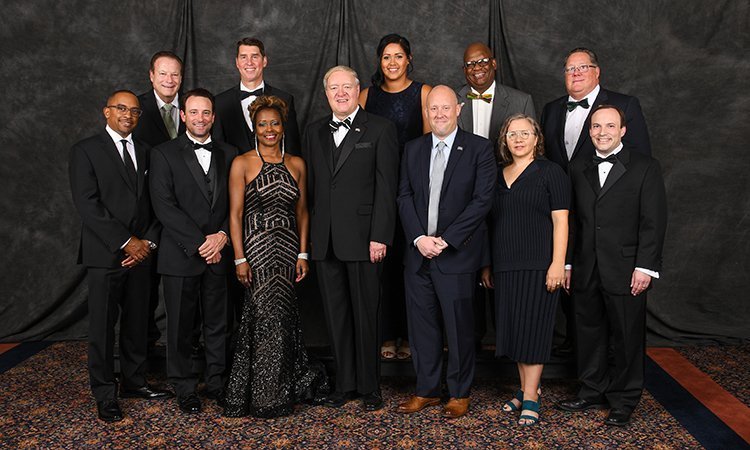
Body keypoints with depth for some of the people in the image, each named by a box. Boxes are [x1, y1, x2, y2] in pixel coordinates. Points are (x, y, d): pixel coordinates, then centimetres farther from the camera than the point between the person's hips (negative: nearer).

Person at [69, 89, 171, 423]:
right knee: (103, 325, 2)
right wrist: (126, 242, -14)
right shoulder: (86, 151, -3)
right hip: (105, 254, -5)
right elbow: (87, 205, -12)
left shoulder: (145, 152, 13)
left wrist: (148, 241, -4)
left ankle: (133, 381, 26)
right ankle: (105, 394, 14)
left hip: (140, 252, 5)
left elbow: (154, 203, 11)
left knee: (137, 321, 11)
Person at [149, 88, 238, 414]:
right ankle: (185, 388, 20)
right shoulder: (164, 154, -1)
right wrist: (199, 243, -14)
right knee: (180, 325, 7)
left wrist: (222, 235, -10)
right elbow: (164, 206, -10)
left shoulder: (228, 154, 10)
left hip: (219, 255, 3)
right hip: (180, 255, -3)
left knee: (218, 323, 10)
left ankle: (216, 381, 24)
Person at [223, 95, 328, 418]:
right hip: (257, 248, -3)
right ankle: (267, 398, 10)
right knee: (268, 316, -4)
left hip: (288, 249, 3)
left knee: (281, 317, 5)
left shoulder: (296, 164, 10)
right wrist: (239, 258, -10)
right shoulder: (242, 163, 0)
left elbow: (302, 212, 12)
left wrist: (303, 254, 4)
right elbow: (235, 214, -3)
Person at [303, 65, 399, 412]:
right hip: (325, 240, 5)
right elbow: (310, 186, 14)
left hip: (363, 239, -4)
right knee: (336, 315, 11)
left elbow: (386, 187, -6)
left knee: (366, 314, 4)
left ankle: (369, 386, 17)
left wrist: (380, 237, -13)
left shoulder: (380, 129, 0)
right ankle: (344, 383, 23)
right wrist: (311, 234, 7)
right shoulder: (314, 132, 15)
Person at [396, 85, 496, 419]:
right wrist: (419, 238, -7)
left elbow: (482, 200, -8)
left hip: (457, 254, -4)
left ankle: (459, 393, 20)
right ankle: (426, 390, 24)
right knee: (421, 325, 10)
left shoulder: (479, 149, -2)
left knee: (459, 326, 4)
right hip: (418, 252, 4)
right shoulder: (413, 149, 11)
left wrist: (445, 240, -13)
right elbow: (404, 197, 8)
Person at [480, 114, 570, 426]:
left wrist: (558, 264, -15)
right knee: (512, 328, 9)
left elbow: (560, 221, -6)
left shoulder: (550, 172, -1)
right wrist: (486, 264, 14)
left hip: (538, 264, -5)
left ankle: (530, 399, 5)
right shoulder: (497, 175, 14)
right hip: (504, 266, 5)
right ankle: (526, 389, 23)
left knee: (532, 328, -3)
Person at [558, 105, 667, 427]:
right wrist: (567, 263, 9)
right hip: (586, 272, 4)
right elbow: (572, 220, 12)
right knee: (589, 332, 12)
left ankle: (623, 401, 20)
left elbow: (653, 222, -6)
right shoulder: (578, 169, 11)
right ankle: (593, 392, 28)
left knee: (626, 337, 5)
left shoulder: (645, 168, -2)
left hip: (626, 272, -4)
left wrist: (645, 267, -12)